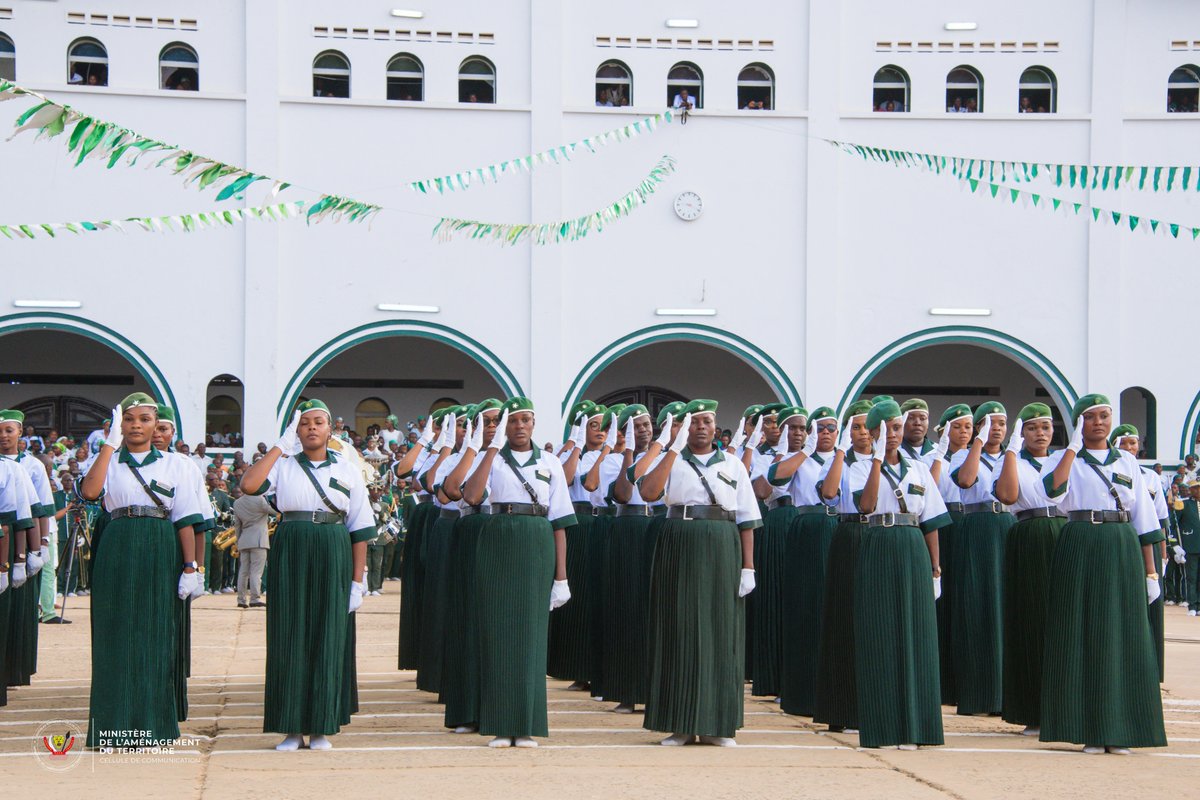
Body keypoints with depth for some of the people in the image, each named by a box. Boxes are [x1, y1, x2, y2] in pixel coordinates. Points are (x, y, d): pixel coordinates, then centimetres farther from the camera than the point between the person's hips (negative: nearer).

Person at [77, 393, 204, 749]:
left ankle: (152, 723, 7)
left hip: (161, 555, 0)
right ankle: (115, 723, 3)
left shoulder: (173, 465, 10)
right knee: (116, 635, -1)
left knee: (157, 635, 1)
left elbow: (185, 520, 4)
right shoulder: (109, 462, 9)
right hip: (117, 554, 0)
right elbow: (89, 491, -14)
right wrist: (111, 443, -13)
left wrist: (190, 567, -5)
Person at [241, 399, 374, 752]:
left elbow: (360, 529, 5)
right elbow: (249, 485, -15)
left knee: (329, 639, 1)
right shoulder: (283, 465, 6)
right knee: (290, 639, 0)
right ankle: (292, 728, 7)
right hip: (291, 555, 0)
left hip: (333, 559, 0)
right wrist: (282, 445, -8)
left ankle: (321, 727, 9)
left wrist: (357, 580, -1)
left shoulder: (347, 469, 7)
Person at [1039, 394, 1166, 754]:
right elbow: (1053, 489, -17)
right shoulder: (1063, 459, 7)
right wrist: (1074, 446, -13)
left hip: (1123, 550, 3)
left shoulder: (1127, 463, 15)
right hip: (1079, 549, -2)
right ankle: (1089, 729, 2)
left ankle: (1118, 730, 6)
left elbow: (1144, 519, 13)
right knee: (1083, 636, -3)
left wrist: (1151, 571, 7)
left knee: (1122, 636, 1)